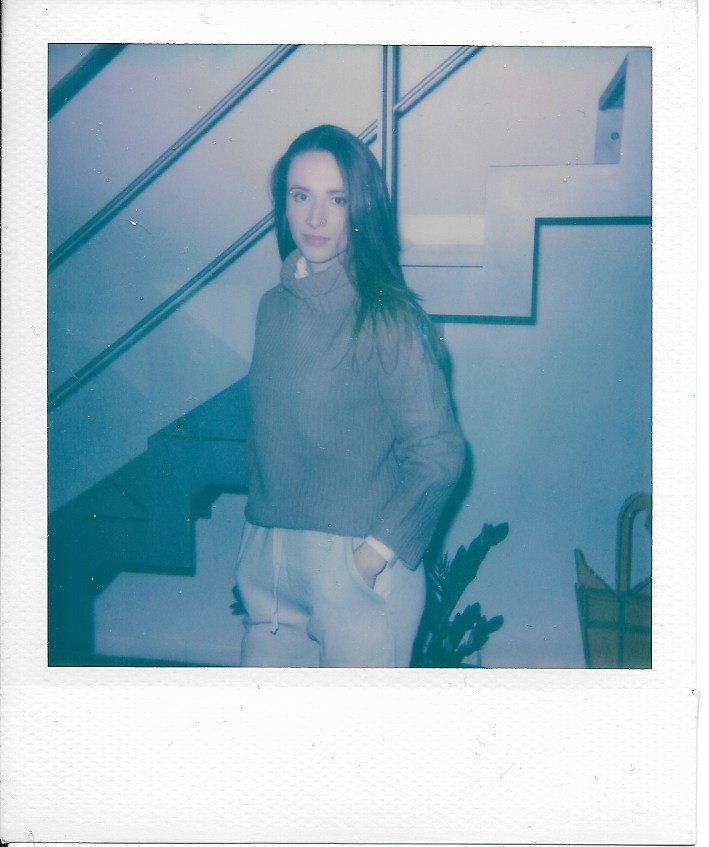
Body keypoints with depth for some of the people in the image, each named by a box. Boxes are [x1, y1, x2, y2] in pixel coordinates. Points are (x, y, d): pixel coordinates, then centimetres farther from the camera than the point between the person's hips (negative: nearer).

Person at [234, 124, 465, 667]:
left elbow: (439, 455, -13)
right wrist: (257, 549, 11)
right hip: (268, 562, 5)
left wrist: (375, 552, -15)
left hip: (359, 567, -5)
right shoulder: (274, 307, 6)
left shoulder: (388, 317, -12)